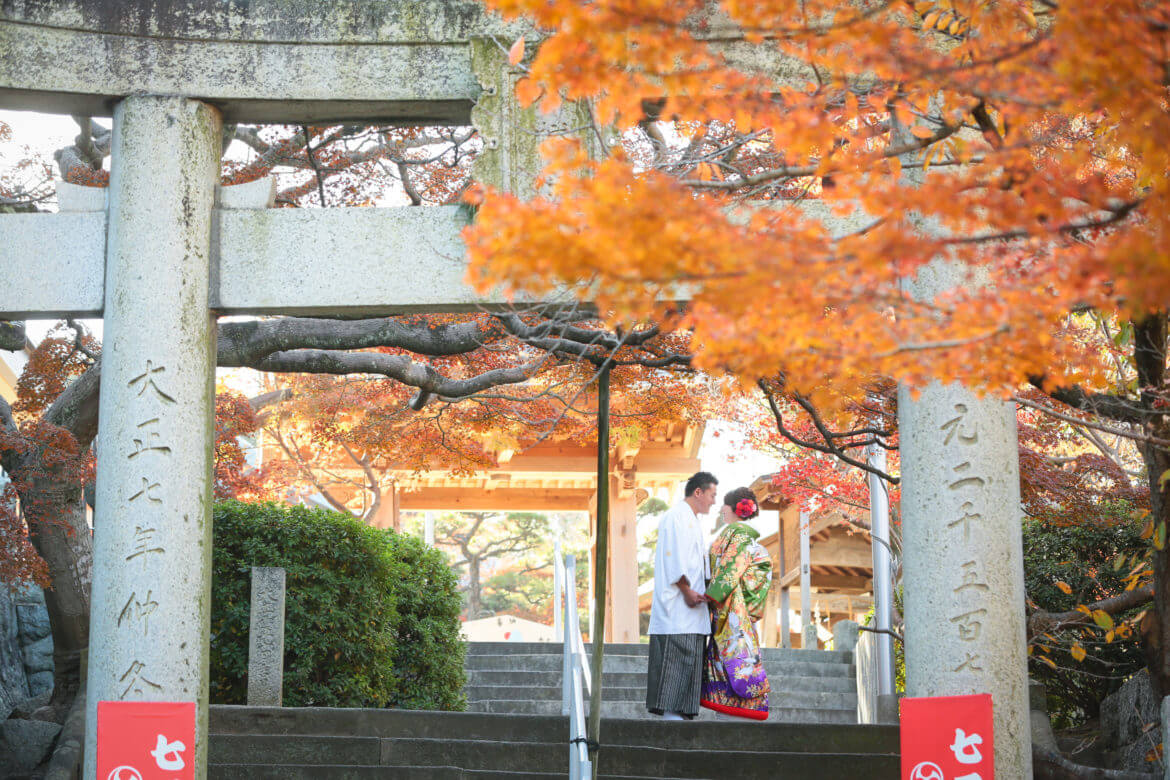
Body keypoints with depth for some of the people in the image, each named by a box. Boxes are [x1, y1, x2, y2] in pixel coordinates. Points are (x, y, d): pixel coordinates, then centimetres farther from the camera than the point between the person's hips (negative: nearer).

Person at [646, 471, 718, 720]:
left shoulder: (692, 522, 24)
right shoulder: (676, 517, -7)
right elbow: (674, 560, -15)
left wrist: (702, 591, 11)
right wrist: (686, 591, -17)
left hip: (692, 606, 10)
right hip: (678, 606, -10)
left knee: (689, 660, 6)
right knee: (677, 657, -12)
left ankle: (680, 713, 6)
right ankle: (671, 711, -14)